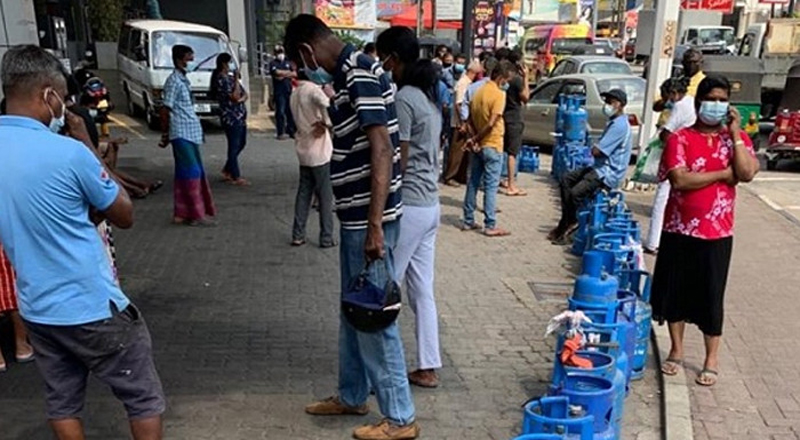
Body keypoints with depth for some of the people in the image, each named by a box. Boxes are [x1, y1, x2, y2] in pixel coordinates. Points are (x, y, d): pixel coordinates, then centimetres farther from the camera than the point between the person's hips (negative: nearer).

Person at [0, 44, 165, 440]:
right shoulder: (69, 153, -22)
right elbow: (125, 216, -7)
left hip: (37, 309, 7)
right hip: (92, 307, -7)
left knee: (62, 403, 20)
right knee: (144, 398, 11)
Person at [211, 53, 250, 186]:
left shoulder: (230, 77, 14)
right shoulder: (221, 79, -13)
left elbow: (245, 94, 12)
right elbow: (235, 96, -20)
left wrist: (241, 99, -11)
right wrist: (237, 80, -13)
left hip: (240, 117, 9)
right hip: (231, 118, -9)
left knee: (241, 144, 17)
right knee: (234, 147, -4)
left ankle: (227, 170, 29)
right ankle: (236, 177, 3)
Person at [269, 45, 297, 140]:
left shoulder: (288, 63, 18)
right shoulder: (273, 63, 3)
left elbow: (295, 74, 8)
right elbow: (277, 72, -13)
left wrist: (284, 74, -6)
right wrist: (289, 72, -2)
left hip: (289, 90, 5)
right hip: (279, 92, -4)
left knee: (290, 111, 5)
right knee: (280, 112, -8)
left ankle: (291, 131, 12)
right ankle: (281, 133, -5)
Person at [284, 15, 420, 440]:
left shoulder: (361, 72, -16)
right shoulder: (349, 74, 14)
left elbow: (382, 151, -25)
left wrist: (375, 225, -27)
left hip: (369, 219, -10)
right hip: (355, 217, 10)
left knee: (374, 317, 0)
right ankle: (352, 396, 35)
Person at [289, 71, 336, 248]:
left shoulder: (295, 94, 13)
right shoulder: (312, 89, -13)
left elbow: (303, 118, 11)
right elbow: (325, 103, -35)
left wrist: (319, 122, -5)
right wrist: (326, 123, -21)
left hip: (303, 151, 8)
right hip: (319, 151, -7)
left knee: (303, 193, 13)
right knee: (326, 196, 2)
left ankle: (298, 235, 15)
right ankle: (326, 238, 7)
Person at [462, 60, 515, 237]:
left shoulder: (479, 91, 9)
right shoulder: (499, 94, -16)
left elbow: (471, 118, 10)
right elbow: (491, 123, -22)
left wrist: (475, 138, 1)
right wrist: (475, 139, -12)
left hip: (478, 146, 8)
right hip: (492, 146, -8)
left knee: (473, 183, 12)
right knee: (491, 186, -3)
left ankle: (468, 221, 18)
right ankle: (490, 226, 1)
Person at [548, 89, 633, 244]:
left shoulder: (620, 125, -19)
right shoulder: (614, 122, 15)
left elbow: (596, 151, -22)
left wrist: (594, 148, 0)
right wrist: (596, 148, 1)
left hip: (609, 173, -11)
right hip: (600, 167, 11)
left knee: (576, 193, -23)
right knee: (566, 179, 7)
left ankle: (566, 227, -3)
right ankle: (568, 222, 7)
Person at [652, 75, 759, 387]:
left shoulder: (737, 138, 4)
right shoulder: (681, 138, -4)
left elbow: (747, 174, -13)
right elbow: (679, 179, -17)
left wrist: (734, 133, -12)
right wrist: (723, 173, -11)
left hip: (717, 232, 0)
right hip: (679, 229, 0)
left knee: (711, 296, 7)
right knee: (674, 290, 10)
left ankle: (712, 360, 22)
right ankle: (676, 351, 28)